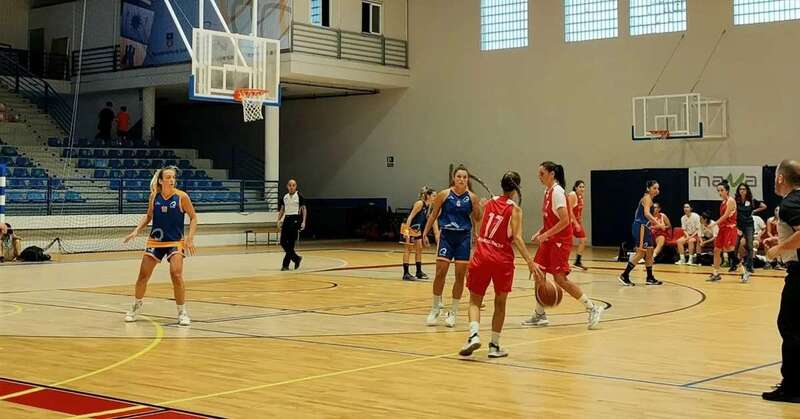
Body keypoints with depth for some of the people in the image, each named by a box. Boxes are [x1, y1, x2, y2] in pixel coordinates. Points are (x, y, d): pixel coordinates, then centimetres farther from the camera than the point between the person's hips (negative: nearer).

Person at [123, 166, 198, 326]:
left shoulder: (181, 196, -11)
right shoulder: (154, 196, -2)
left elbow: (193, 218, -4)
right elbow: (148, 216, 13)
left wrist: (190, 237, -15)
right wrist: (137, 230, 0)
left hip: (175, 242, -3)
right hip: (155, 240, 3)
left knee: (176, 274, -19)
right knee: (143, 275, 6)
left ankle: (182, 312, -4)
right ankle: (136, 307, 29)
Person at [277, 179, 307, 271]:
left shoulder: (299, 196, -3)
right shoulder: (285, 197, 11)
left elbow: (303, 209, -3)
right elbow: (282, 210, 17)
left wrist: (303, 221, -11)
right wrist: (279, 220, 6)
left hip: (295, 219, -5)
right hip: (286, 219, 6)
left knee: (291, 243, -7)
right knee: (283, 242, 0)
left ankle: (286, 264, -1)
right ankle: (296, 258, 16)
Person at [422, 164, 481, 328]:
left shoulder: (472, 197, 0)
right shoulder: (444, 195, -3)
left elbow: (477, 219, 7)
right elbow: (433, 214, 5)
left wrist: (479, 208, -12)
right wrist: (425, 233, 2)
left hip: (464, 237, 1)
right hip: (446, 235, -1)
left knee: (460, 275, 2)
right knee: (440, 272, -6)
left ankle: (453, 312, 14)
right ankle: (435, 308, 11)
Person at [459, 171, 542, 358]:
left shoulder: (489, 203, 8)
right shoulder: (515, 209, -3)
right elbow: (517, 238, -14)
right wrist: (530, 262, -19)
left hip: (482, 255, 2)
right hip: (503, 259, -2)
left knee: (475, 300, 10)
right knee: (500, 303, 14)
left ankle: (473, 335, -14)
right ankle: (494, 346, 14)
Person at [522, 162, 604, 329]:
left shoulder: (557, 191, -17)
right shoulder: (548, 191, 11)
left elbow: (564, 221, -23)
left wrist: (546, 234, -22)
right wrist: (540, 233, 9)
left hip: (560, 240, -9)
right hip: (549, 240, 9)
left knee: (560, 278, -9)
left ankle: (592, 308, -1)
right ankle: (539, 315, 17)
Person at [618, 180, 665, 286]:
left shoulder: (648, 199, 18)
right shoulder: (647, 198, -11)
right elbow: (647, 213, -26)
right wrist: (658, 224, -31)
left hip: (644, 228, 10)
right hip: (640, 227, -10)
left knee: (649, 252, 12)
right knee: (641, 252, -10)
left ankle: (650, 278, 19)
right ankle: (624, 275, -7)